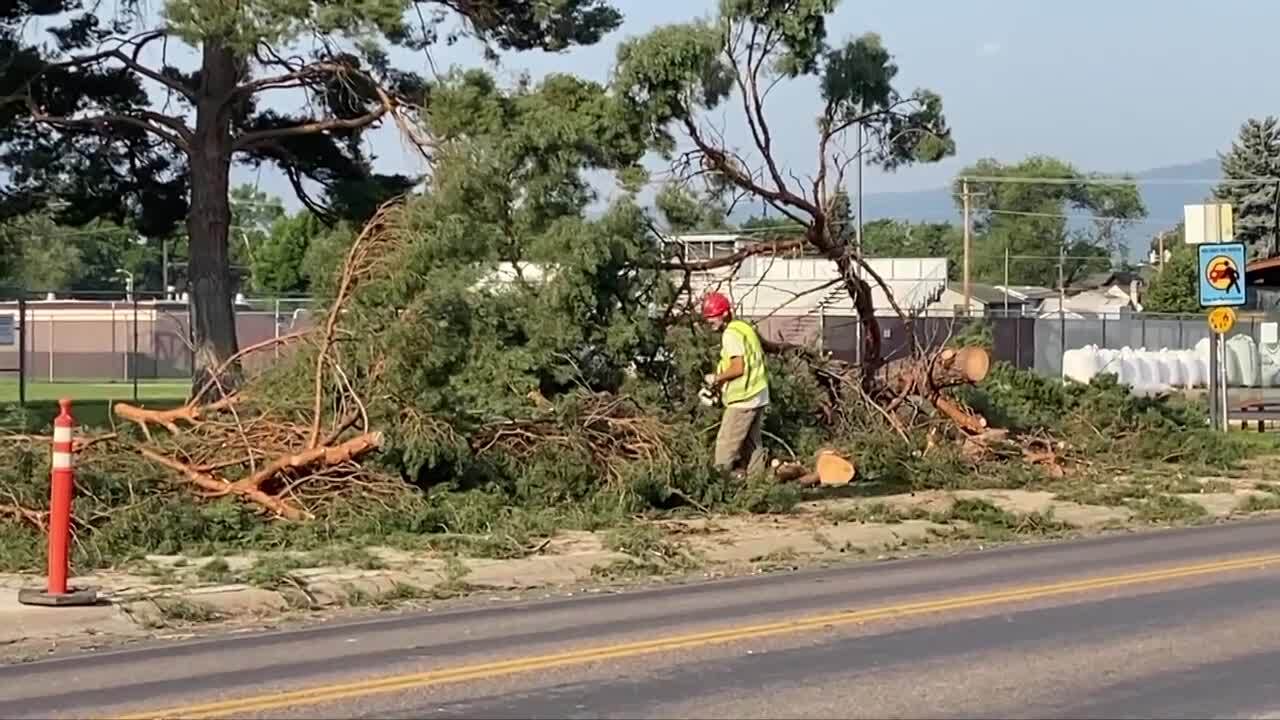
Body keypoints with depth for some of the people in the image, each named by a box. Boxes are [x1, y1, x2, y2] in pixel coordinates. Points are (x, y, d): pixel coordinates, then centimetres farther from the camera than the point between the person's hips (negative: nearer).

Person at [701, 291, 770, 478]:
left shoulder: (731, 335, -15)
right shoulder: (745, 328, 14)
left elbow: (738, 368, -22)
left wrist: (717, 378, -7)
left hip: (743, 399, -10)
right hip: (758, 396, 10)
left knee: (726, 445, -7)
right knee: (752, 444, 14)